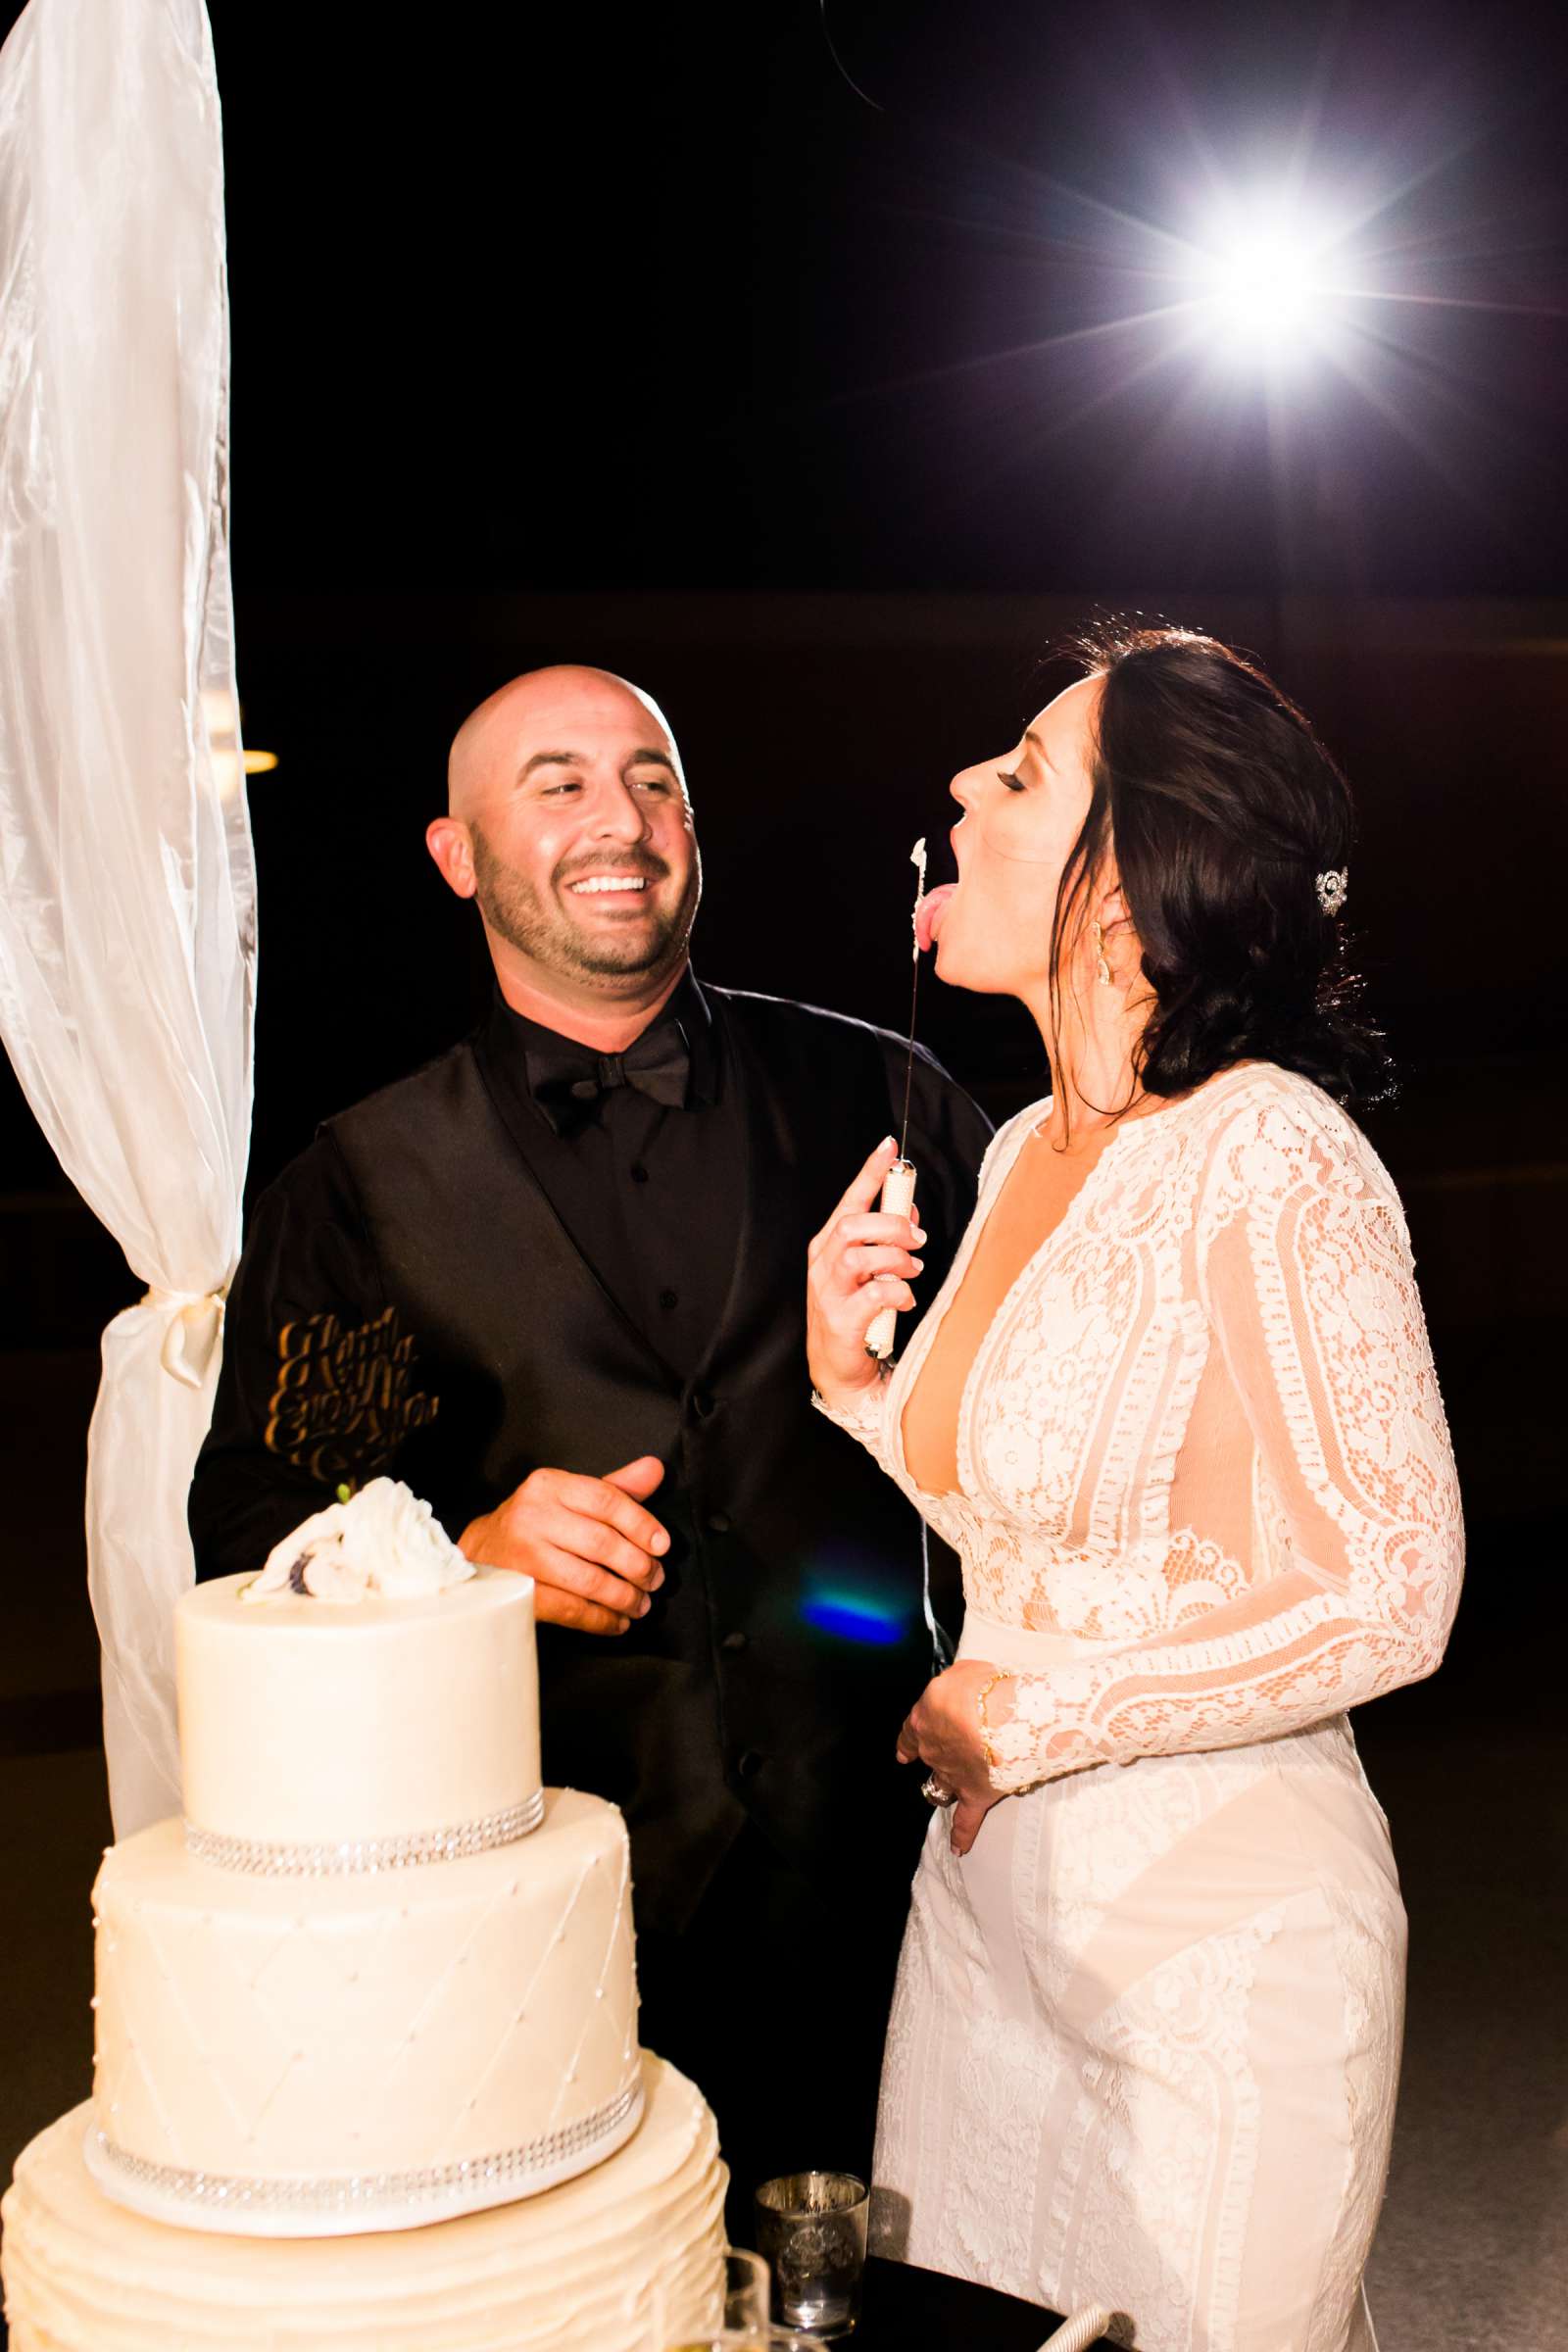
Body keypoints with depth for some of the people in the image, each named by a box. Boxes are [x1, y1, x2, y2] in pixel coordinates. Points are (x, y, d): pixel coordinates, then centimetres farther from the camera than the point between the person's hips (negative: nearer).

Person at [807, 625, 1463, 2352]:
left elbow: (1387, 1594, -20)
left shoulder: (1269, 1158, -19)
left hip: (1215, 1927, -7)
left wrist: (1029, 1721, -15)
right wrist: (851, 1379, -3)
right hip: (988, 1886, 7)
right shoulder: (1025, 1152, 4)